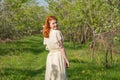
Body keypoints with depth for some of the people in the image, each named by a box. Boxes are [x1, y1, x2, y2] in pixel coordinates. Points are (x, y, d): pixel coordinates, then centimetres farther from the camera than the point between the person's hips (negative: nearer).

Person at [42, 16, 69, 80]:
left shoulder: (46, 34, 8)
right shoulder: (57, 32, -12)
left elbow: (47, 47, 11)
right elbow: (61, 47, -13)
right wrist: (66, 60, -9)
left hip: (50, 56, 7)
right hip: (58, 56, -7)